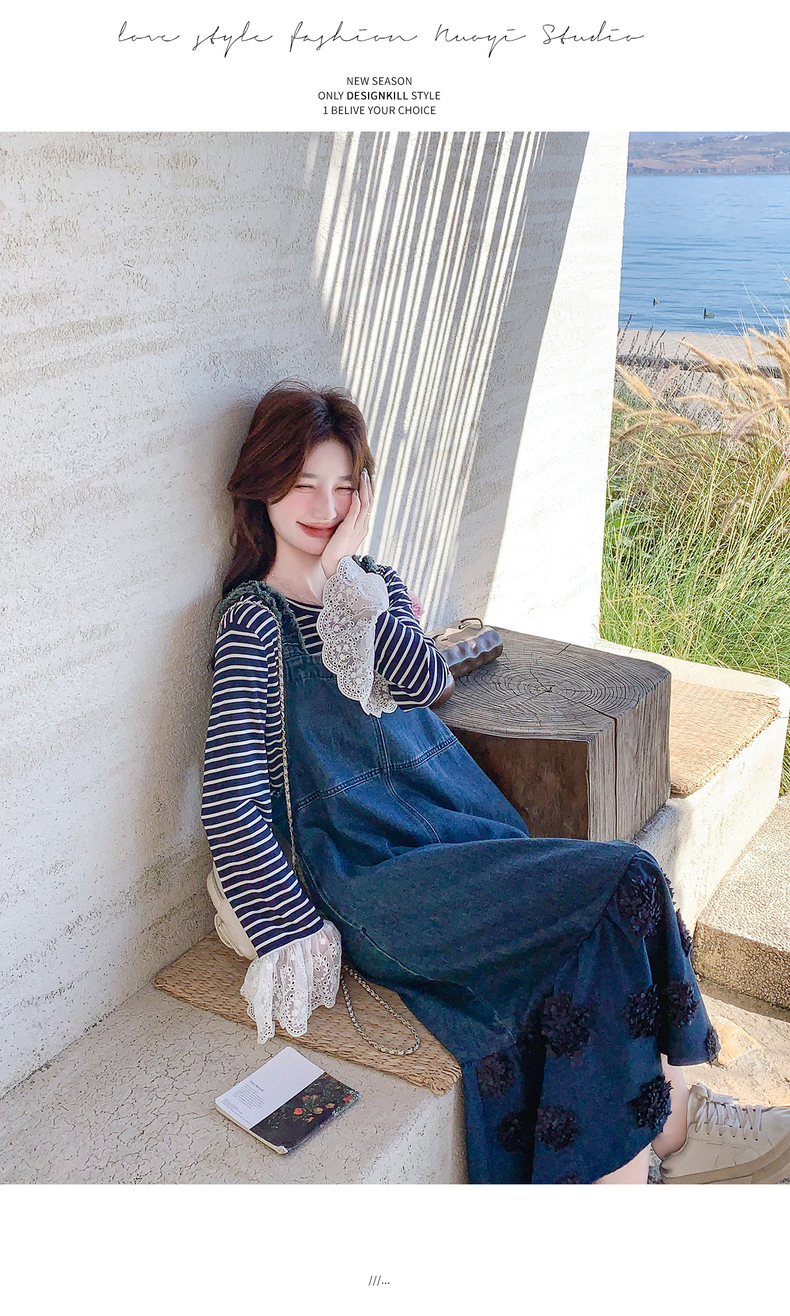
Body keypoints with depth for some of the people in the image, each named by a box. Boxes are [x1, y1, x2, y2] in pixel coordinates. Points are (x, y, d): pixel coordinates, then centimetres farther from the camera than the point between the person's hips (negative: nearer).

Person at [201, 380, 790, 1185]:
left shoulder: (375, 587, 16)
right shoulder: (255, 616, -5)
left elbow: (425, 682, -6)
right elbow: (230, 804, -13)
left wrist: (348, 582, -16)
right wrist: (293, 933, -19)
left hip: (456, 831, 7)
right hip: (371, 874, -6)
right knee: (623, 884, -18)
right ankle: (666, 1123, -3)